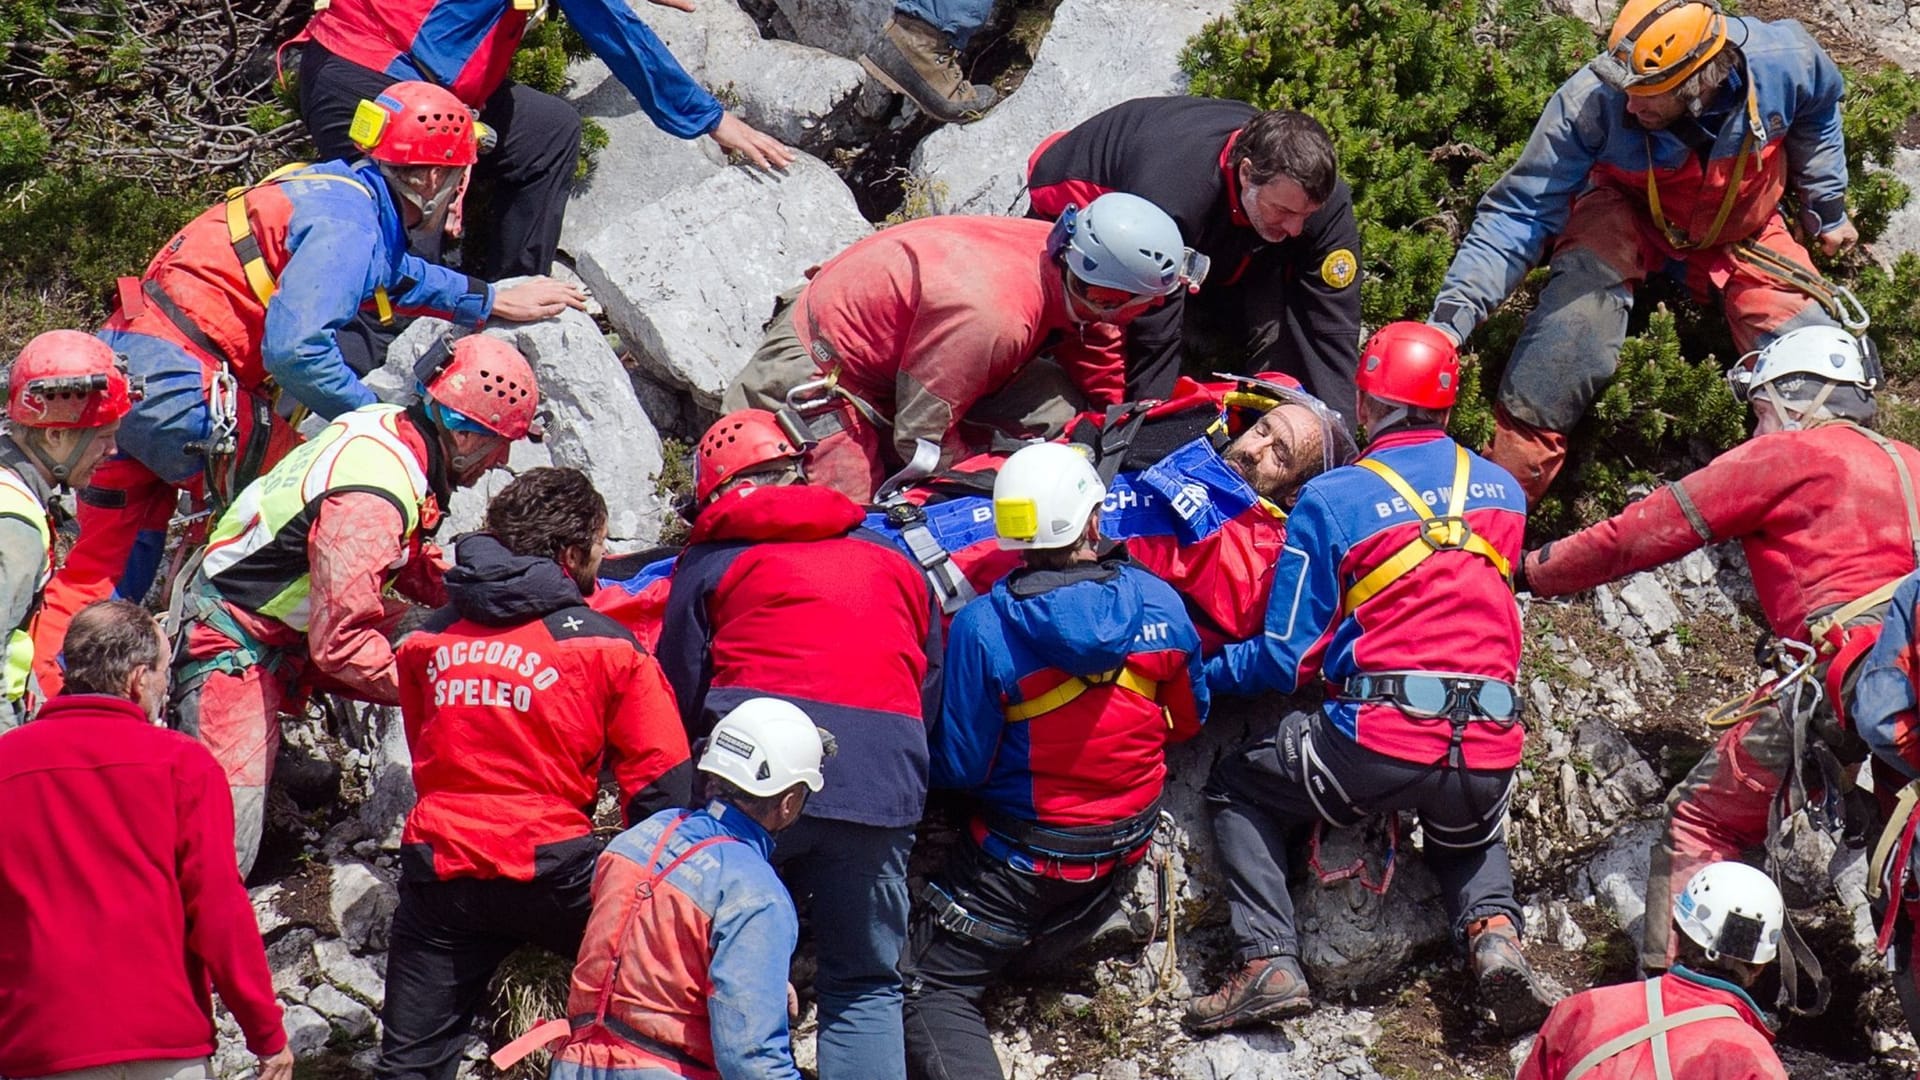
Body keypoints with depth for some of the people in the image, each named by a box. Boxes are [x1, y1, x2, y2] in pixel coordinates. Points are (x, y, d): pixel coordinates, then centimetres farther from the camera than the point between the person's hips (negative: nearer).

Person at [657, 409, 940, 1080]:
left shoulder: (713, 561, 13)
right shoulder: (890, 558, 23)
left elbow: (678, 694, 11)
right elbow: (933, 685, 24)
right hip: (883, 785, 2)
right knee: (865, 986, 8)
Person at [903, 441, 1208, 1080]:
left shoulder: (982, 626, -22)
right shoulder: (1158, 602, -10)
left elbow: (960, 767, -15)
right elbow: (1188, 720, 6)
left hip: (1026, 855, -4)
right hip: (1127, 847, 5)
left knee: (932, 987, -2)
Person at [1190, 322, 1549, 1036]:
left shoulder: (1331, 500, -1)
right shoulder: (1502, 490, 12)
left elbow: (1287, 659, 0)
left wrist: (1204, 674, 18)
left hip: (1375, 744, -4)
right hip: (1490, 753, 4)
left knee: (1238, 789, 21)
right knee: (1469, 835, 38)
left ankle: (1269, 963, 2)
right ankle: (1492, 928, 5)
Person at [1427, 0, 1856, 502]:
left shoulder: (1786, 63, -29)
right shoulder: (1592, 101, -36)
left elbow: (1818, 113, -2)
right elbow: (1521, 211, -29)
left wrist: (1828, 211, 8)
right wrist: (1451, 316, -37)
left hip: (1741, 234, 3)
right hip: (1627, 220, -2)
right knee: (1582, 299, -33)